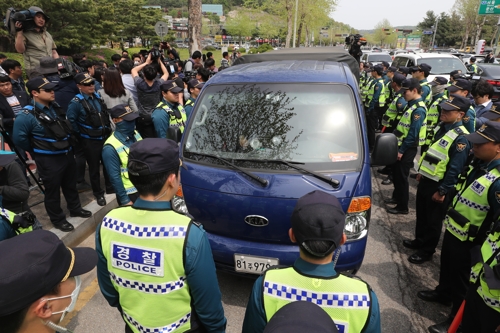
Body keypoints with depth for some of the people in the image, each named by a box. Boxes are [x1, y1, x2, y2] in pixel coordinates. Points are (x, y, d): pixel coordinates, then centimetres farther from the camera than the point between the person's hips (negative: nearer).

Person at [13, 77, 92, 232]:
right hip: (48, 160, -7)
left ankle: (75, 208, 42)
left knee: (71, 185, 22)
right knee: (52, 190, 9)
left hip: (67, 154, 7)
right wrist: (37, 151, -1)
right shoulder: (27, 115, -20)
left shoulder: (55, 107, 4)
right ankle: (58, 219, 26)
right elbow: (19, 138, -15)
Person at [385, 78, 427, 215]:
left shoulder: (419, 109, -19)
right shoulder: (412, 105, 11)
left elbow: (413, 134, -22)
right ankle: (396, 197, 35)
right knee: (396, 173, 19)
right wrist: (398, 147, 14)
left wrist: (401, 150, -19)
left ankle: (402, 206, 14)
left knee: (402, 176, 1)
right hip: (401, 145, 9)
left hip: (407, 149, -9)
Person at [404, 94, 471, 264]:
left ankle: (427, 251, 25)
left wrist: (442, 191, -18)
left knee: (433, 220, 9)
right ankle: (419, 240, 40)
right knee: (421, 214, 21)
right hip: (426, 179, 8)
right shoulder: (441, 127, 5)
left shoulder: (460, 138, -22)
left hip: (438, 185, -8)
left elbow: (455, 169, -22)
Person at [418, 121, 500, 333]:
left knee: (461, 282, 11)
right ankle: (443, 293, 53)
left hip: (468, 241, -8)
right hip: (452, 229, 8)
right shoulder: (478, 164, 0)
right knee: (447, 266, 28)